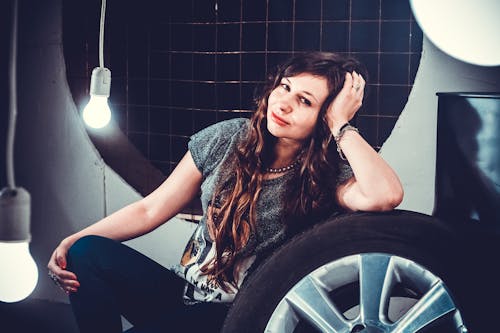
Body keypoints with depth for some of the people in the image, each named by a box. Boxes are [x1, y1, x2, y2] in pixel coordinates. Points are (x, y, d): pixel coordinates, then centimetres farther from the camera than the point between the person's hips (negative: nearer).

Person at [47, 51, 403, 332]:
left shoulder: (326, 174, -10)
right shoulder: (226, 139, -1)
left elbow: (386, 196, -33)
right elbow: (150, 210, 2)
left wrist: (341, 124, -23)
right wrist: (74, 241, -9)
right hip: (183, 291, 4)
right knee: (88, 253, -19)